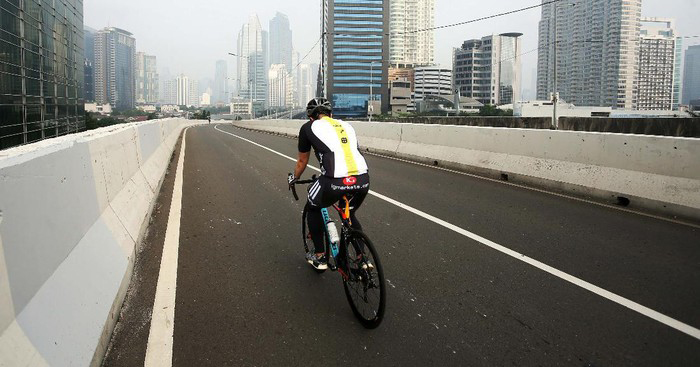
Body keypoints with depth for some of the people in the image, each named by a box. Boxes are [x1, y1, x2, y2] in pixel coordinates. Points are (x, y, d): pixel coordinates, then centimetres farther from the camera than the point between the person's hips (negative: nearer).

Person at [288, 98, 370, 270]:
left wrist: (294, 178, 48)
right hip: (363, 180, 4)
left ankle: (320, 257, 29)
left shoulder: (309, 127, 16)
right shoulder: (346, 125, 27)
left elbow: (302, 161, 28)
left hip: (335, 181, -4)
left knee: (313, 208, 27)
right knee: (350, 215, 33)